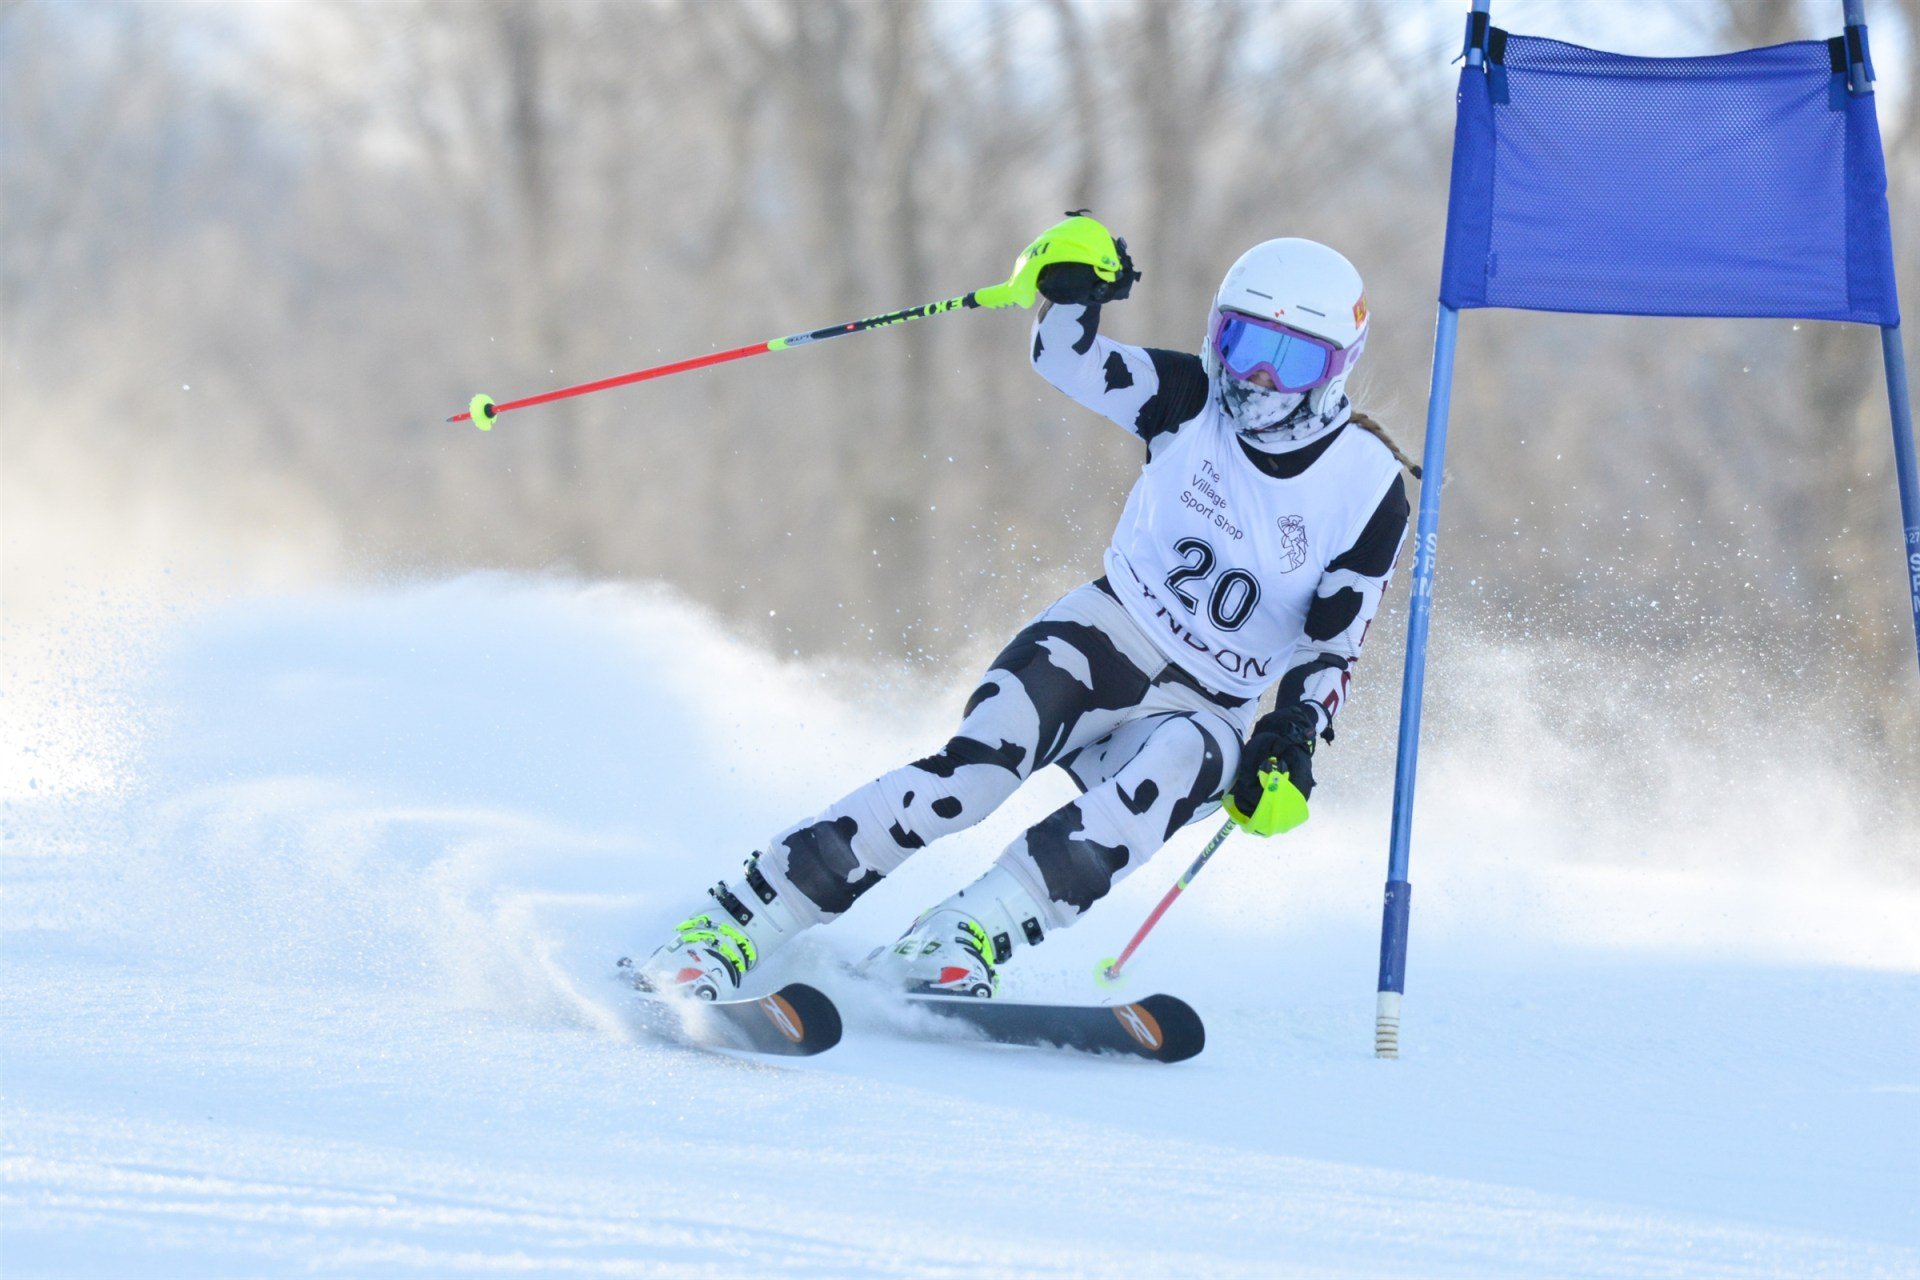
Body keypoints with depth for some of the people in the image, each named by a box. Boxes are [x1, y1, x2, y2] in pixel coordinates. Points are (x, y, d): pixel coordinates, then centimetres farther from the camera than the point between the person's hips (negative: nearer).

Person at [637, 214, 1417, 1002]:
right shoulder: (1197, 400, -2)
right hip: (1109, 637, 0)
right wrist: (1074, 288, -26)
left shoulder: (1369, 487, -6)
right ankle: (733, 927, -27)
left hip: (1203, 709, 0)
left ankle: (962, 941, -46)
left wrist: (1294, 734, -20)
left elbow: (1332, 646, -3)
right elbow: (1069, 360, -6)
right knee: (973, 770, -26)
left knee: (1179, 766, -37)